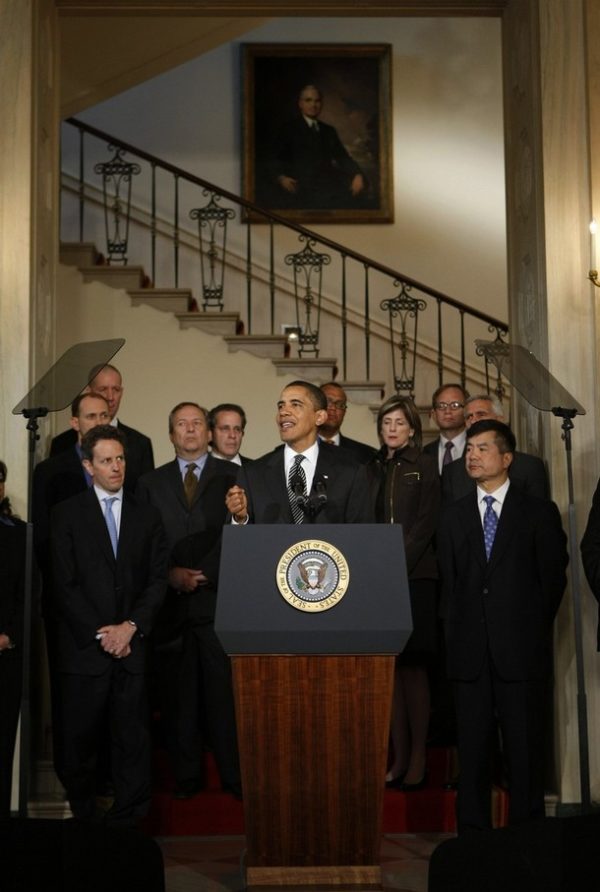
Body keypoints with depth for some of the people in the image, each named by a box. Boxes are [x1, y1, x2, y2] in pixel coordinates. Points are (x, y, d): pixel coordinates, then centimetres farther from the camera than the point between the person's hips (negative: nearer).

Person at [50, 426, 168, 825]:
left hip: (132, 645, 2)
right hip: (84, 647, -2)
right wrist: (100, 633, -9)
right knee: (80, 737, 5)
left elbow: (158, 580, 6)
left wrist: (131, 626, -7)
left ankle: (129, 818, 14)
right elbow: (64, 583, -3)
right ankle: (82, 816, 21)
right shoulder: (68, 514, 3)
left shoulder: (148, 517, 11)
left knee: (133, 736, 3)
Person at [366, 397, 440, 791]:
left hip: (414, 577, -4)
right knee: (391, 668, 4)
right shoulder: (373, 468, 16)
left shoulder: (425, 466, 3)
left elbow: (426, 523, -6)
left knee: (413, 667, -3)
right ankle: (399, 757, 9)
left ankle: (419, 759, 2)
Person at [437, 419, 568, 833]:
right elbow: (449, 582, 11)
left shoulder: (540, 512, 4)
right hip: (471, 651, 2)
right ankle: (473, 836, 14)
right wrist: (457, 634, 4)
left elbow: (553, 578, 3)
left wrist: (534, 634, 0)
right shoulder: (453, 516, 13)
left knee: (525, 748, 1)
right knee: (472, 749, 5)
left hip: (521, 650, -2)